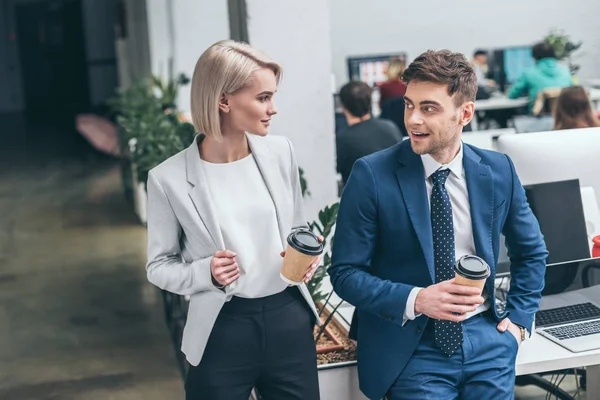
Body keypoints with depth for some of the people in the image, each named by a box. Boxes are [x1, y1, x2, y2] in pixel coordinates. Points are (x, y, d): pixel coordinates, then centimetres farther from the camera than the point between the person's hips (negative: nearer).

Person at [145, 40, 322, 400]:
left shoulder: (280, 151, 0)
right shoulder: (170, 178, -11)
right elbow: (159, 266, -1)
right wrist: (206, 272, -19)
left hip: (290, 319, 3)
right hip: (223, 330, -3)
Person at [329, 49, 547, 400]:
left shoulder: (498, 171, -1)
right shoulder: (372, 175, -12)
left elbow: (531, 251, 14)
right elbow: (345, 272, -10)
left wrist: (519, 318, 6)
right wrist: (416, 300, -22)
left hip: (487, 339, 3)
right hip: (410, 347, -3)